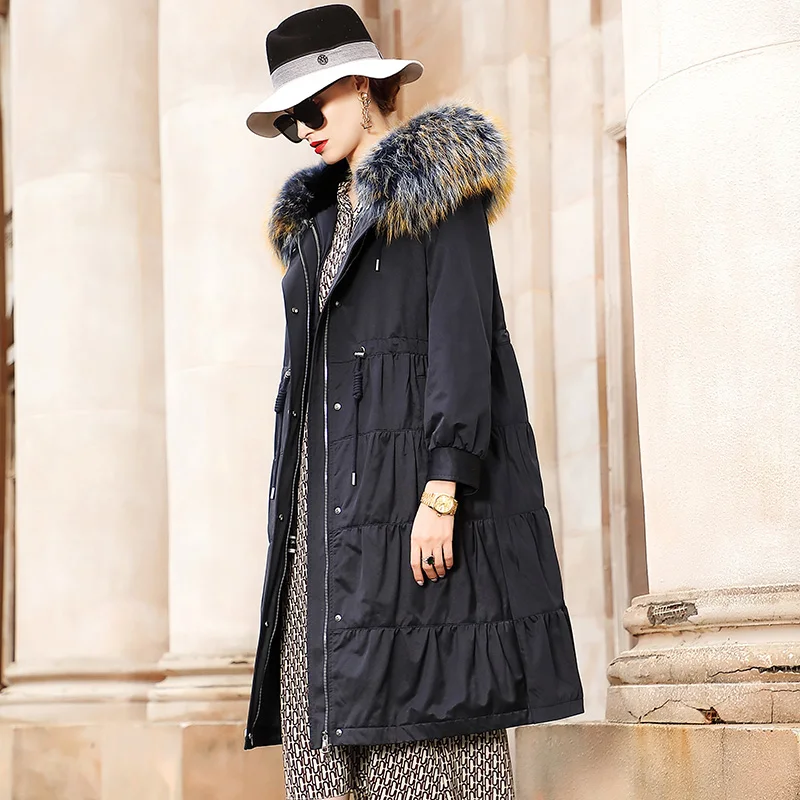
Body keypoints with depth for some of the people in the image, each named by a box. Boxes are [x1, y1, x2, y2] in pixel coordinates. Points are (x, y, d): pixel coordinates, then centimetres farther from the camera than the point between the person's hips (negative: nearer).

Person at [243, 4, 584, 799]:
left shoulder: (437, 189, -2)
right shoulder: (320, 214, 21)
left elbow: (462, 339, -11)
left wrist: (441, 492, -19)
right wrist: (297, 504, 15)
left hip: (416, 464, -7)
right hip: (331, 480, 8)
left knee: (426, 700, -10)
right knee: (324, 700, 1)